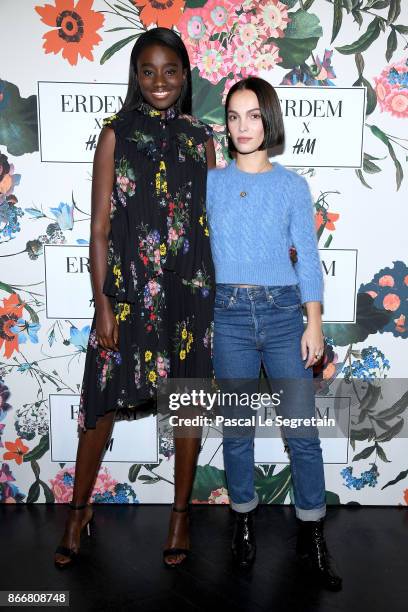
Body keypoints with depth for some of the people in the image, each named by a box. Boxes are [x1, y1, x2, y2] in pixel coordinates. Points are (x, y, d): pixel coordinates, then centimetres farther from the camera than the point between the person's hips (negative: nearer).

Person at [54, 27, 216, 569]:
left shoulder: (200, 137, 8)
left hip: (192, 289, 2)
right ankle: (80, 509, 27)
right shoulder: (117, 133, 1)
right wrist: (103, 302, -8)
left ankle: (181, 512, 28)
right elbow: (100, 225, -3)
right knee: (105, 399, 5)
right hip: (128, 286, -2)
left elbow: (212, 217, 11)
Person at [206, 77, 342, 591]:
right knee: (237, 428, 9)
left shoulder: (292, 185, 5)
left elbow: (307, 258, 4)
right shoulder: (211, 182, 7)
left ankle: (311, 535, 17)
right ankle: (243, 520, 29)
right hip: (229, 312, 1)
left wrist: (314, 323, -3)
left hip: (283, 311, 0)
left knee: (302, 428, 0)